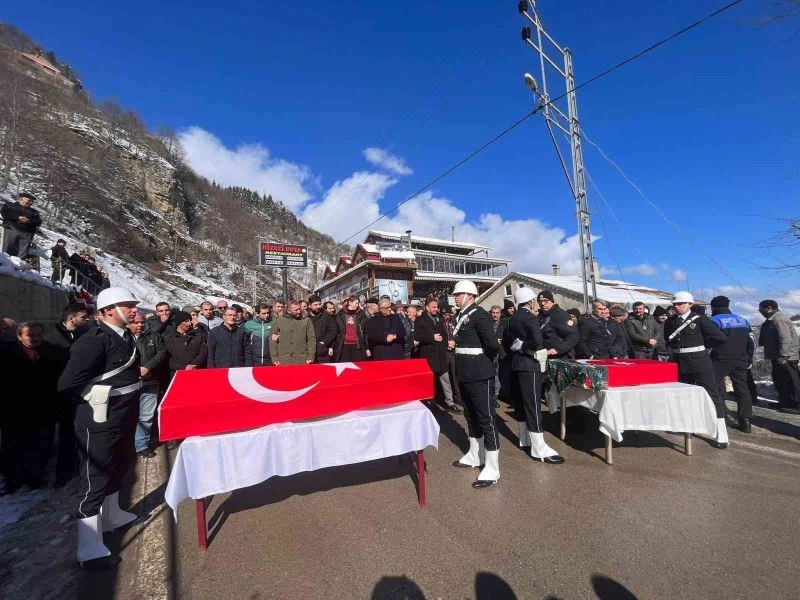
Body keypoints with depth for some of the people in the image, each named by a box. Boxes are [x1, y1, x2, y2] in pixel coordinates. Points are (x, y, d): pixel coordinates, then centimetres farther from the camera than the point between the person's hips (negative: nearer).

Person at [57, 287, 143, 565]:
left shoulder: (125, 337, 6)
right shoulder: (94, 340, -22)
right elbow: (68, 383, -24)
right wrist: (96, 403, -12)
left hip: (122, 420, 9)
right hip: (100, 423, -9)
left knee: (117, 468, 24)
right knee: (94, 477, 2)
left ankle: (111, 515, 45)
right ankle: (90, 547, 15)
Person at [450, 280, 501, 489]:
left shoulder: (480, 315, -15)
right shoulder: (461, 316, 12)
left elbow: (492, 345, -23)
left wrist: (485, 362, -7)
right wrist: (454, 344, 7)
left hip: (480, 374, -9)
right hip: (465, 374, 9)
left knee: (486, 417, 0)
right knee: (471, 415, 20)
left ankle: (492, 468, 11)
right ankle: (474, 456, 36)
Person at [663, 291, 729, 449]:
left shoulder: (700, 319, -8)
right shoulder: (670, 321, 6)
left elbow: (720, 338, -11)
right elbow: (668, 340, 21)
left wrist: (702, 345, -2)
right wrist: (680, 348, 8)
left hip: (700, 363, -5)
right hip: (680, 364, 6)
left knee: (712, 397, -2)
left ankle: (721, 436, 4)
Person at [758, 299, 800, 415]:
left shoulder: (779, 319, -18)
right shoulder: (772, 320, 14)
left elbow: (785, 339, -24)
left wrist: (783, 355, -25)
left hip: (785, 358, -10)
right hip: (777, 356, 10)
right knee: (779, 380, 16)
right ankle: (785, 402, 26)